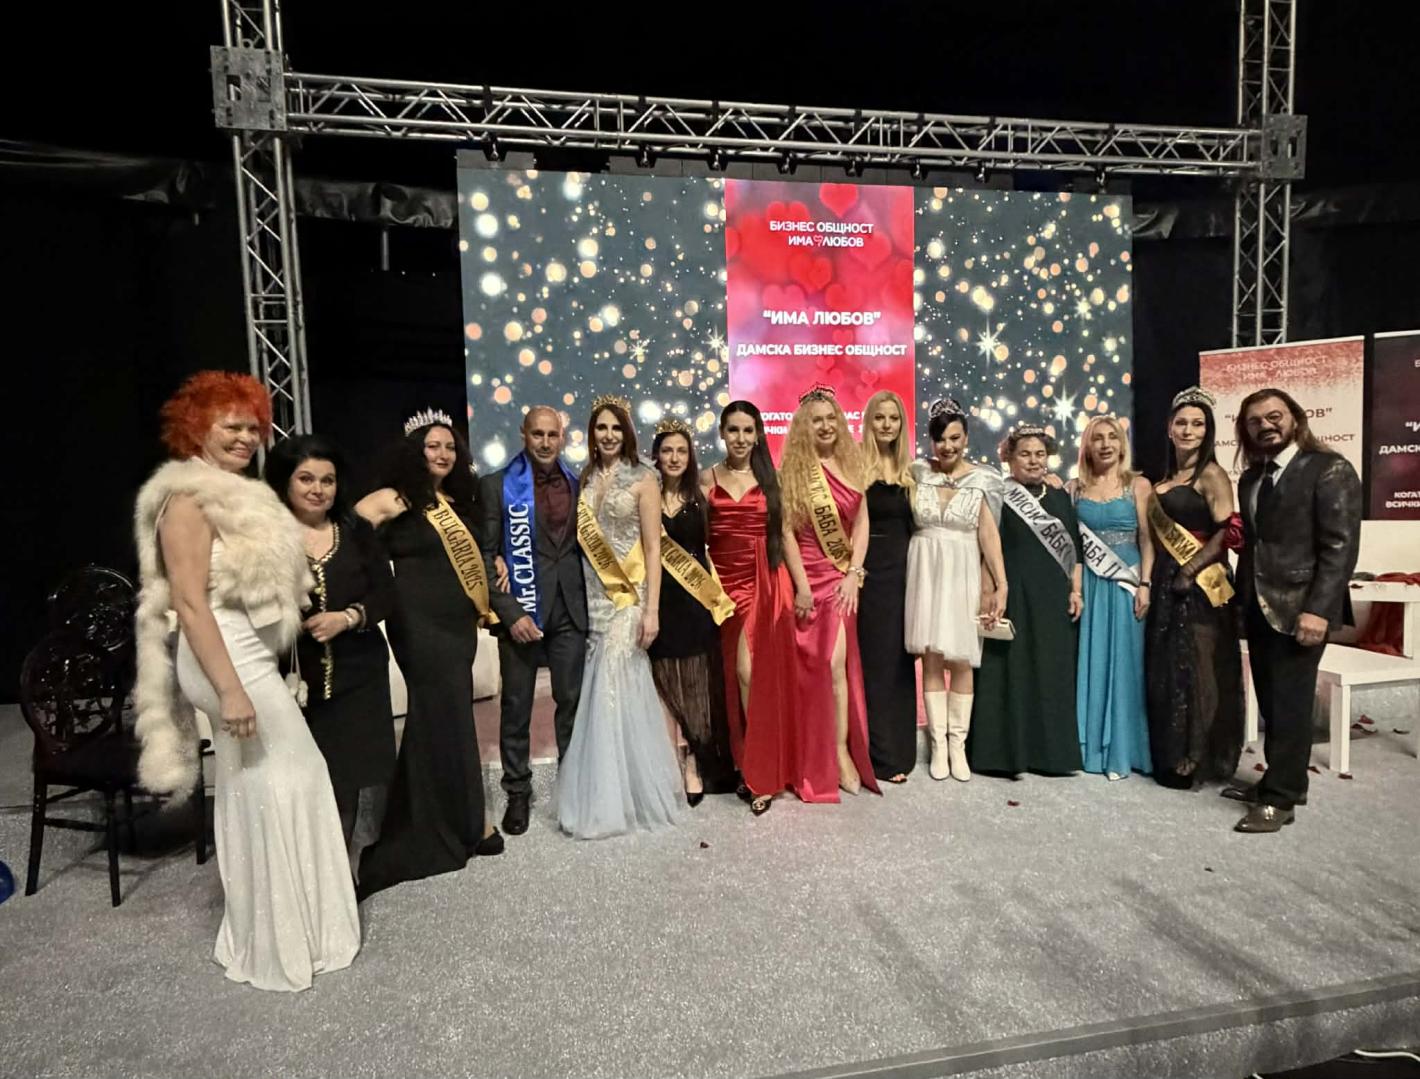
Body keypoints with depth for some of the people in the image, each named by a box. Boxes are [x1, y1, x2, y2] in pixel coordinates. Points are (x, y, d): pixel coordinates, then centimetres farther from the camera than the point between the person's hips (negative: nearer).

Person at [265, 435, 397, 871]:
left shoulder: (357, 530, 7)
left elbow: (385, 593, 4)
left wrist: (348, 617, -12)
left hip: (359, 675, 3)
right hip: (296, 679, -3)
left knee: (361, 774, 5)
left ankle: (354, 865, 23)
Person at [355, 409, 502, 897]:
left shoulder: (454, 502, 12)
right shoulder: (395, 499, -9)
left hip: (457, 621, 8)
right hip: (420, 624, -7)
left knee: (436, 716, 14)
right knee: (448, 717, -1)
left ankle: (422, 822, 28)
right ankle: (467, 822, 13)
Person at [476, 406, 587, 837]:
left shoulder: (577, 484, 7)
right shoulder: (497, 486, -3)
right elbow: (484, 556, -6)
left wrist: (591, 604, 4)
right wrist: (511, 613, -13)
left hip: (570, 611, 3)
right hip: (519, 612, -2)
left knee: (573, 700, 11)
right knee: (516, 707, 9)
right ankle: (517, 792, 25)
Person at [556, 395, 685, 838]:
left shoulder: (642, 479, -3)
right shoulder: (584, 479, 10)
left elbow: (653, 547, -7)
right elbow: (576, 541, 9)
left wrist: (651, 608, -13)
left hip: (625, 598, -4)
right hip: (588, 597, 4)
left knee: (616, 690, -3)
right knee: (595, 691, 8)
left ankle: (618, 797, 12)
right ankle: (600, 793, 23)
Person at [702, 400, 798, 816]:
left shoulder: (770, 478, 5)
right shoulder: (708, 478, 6)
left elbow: (784, 533, 5)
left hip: (764, 582, -1)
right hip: (726, 583, 2)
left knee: (753, 673, -7)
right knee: (737, 675, 7)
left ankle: (758, 772, 6)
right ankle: (758, 769, 22)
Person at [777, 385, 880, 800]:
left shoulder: (851, 464, 8)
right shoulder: (793, 470, -2)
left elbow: (862, 523, 6)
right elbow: (786, 531, -6)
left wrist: (854, 573, -5)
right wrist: (801, 585, -11)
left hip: (844, 576, 2)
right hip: (810, 575, -2)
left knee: (837, 662, -5)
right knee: (818, 666, 0)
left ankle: (841, 750, 5)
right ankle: (823, 761, 12)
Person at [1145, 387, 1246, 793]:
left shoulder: (1211, 475, -9)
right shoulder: (1167, 478, 14)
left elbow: (1229, 532, -18)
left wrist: (1190, 571, -17)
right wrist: (1153, 581, 6)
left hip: (1198, 587, -8)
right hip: (1166, 585, 8)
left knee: (1193, 670, 0)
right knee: (1165, 670, 12)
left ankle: (1193, 760, 12)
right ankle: (1170, 756, 23)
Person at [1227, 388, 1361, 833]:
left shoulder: (1328, 469, -7)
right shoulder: (1251, 478, 15)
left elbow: (1341, 545, -14)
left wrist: (1317, 608, -21)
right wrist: (1242, 599, 6)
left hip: (1298, 607, -7)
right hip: (1258, 607, 7)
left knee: (1290, 703, -1)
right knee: (1271, 701, 12)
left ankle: (1280, 798, 9)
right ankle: (1281, 780, 25)